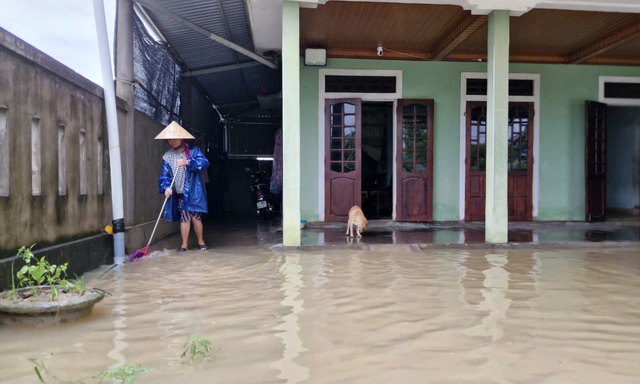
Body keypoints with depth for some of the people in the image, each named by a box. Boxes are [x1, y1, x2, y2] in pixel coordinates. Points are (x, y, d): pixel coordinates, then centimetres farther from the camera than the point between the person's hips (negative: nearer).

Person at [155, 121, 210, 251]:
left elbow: (205, 162, -16)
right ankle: (184, 244, 13)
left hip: (193, 191, -2)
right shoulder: (167, 156, 5)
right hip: (179, 193, 2)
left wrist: (189, 162, -27)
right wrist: (166, 187, -15)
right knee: (184, 217, 3)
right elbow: (164, 175, 2)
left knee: (195, 217, 1)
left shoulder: (193, 151, -2)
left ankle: (201, 241, 18)